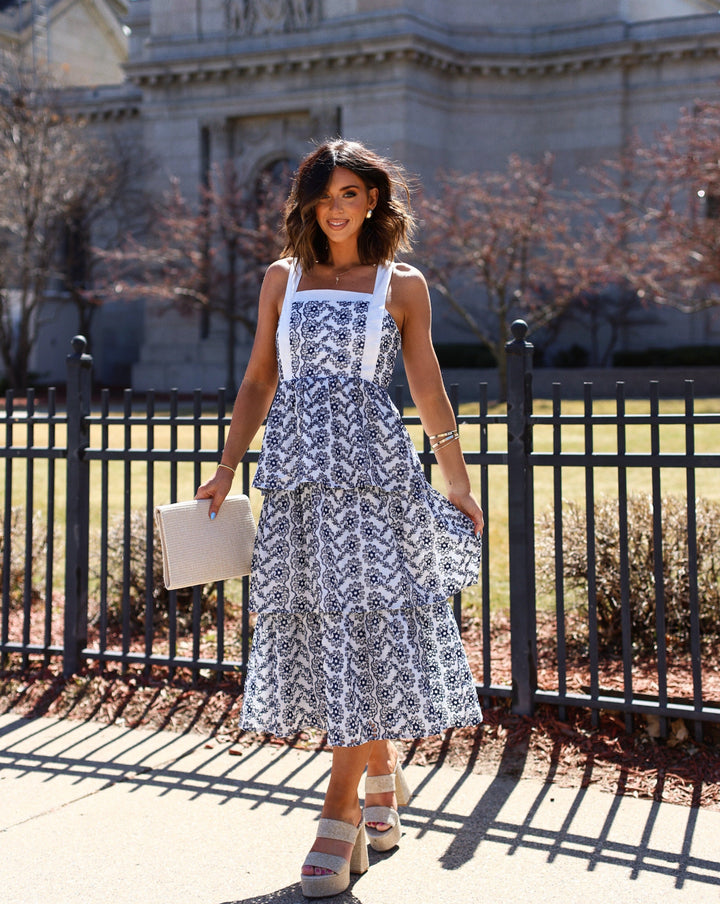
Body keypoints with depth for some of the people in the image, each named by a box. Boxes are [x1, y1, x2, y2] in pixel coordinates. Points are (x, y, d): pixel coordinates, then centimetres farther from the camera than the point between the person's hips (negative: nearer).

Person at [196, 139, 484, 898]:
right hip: (295, 467, 3)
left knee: (363, 618, -9)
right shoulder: (282, 278, 14)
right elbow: (258, 382, 14)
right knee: (313, 623, 5)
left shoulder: (402, 285, 8)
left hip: (371, 466, -3)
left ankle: (341, 813, -4)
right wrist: (225, 471, 7)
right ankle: (384, 774, 25)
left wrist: (459, 483, 8)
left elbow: (428, 390, 10)